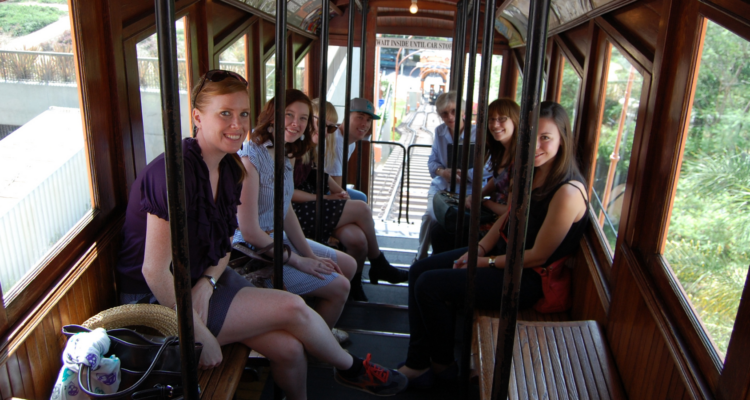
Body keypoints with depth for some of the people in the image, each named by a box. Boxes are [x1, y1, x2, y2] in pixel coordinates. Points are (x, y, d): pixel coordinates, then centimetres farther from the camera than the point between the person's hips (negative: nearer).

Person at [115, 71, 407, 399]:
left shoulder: (229, 169, 1)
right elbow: (154, 270, -24)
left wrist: (207, 283, -10)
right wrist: (200, 335, -19)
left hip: (204, 279, 7)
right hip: (158, 301, -7)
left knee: (288, 348, -9)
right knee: (292, 308, -13)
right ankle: (352, 369, 13)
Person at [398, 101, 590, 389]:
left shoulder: (567, 192, -26)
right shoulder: (532, 174, 2)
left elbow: (538, 256, -22)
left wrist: (487, 262, -13)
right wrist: (479, 250, -3)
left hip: (528, 278, -10)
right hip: (502, 252, 10)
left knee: (430, 285, -14)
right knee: (419, 271, 4)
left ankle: (443, 364, 11)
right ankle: (417, 364, 8)